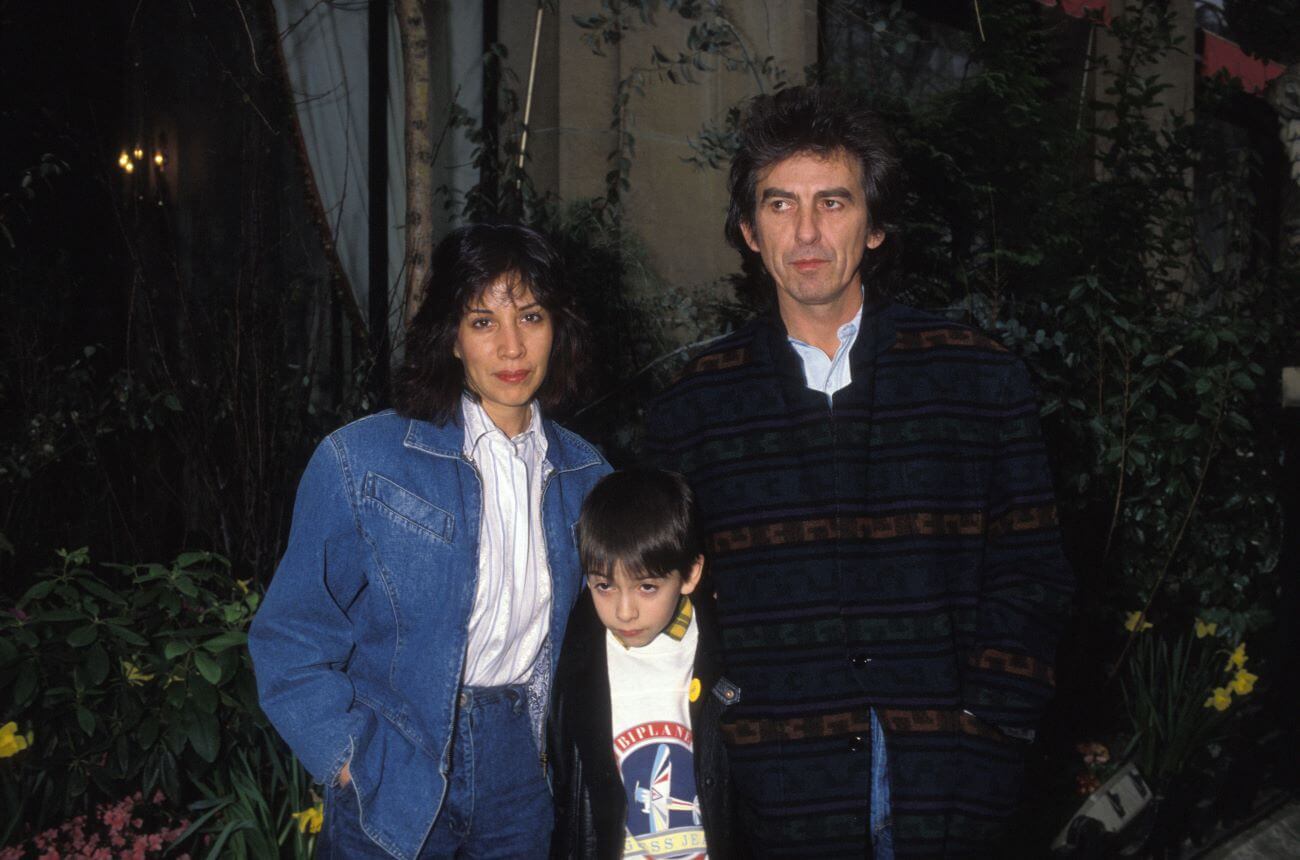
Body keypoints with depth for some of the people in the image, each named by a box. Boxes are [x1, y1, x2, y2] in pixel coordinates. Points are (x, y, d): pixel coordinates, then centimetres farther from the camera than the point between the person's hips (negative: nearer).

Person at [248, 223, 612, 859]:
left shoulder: (583, 475, 2)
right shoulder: (361, 461, -11)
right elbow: (290, 640, -7)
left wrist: (557, 745, 5)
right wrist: (350, 764, -14)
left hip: (521, 783, 4)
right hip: (394, 785, -3)